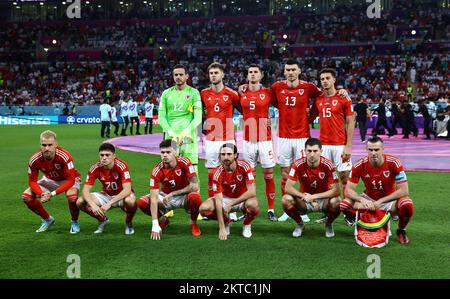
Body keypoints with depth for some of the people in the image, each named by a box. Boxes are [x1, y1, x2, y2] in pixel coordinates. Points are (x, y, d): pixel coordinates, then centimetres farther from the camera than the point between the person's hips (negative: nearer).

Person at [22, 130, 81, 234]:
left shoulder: (64, 156, -35)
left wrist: (52, 194, -39)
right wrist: (42, 194, -33)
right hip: (49, 180, 5)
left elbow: (71, 180, -33)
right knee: (26, 196, -12)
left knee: (72, 196, -36)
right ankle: (47, 220, 11)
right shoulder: (35, 160, -24)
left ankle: (74, 222, -4)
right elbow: (32, 181, -14)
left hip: (69, 180, -4)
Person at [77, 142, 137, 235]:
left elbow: (127, 190, -34)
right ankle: (103, 219, 11)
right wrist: (93, 205, -35)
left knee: (130, 201, -40)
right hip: (106, 195, 4)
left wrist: (109, 203, -41)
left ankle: (128, 222, -5)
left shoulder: (121, 166, -26)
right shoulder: (95, 168, -16)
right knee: (80, 202, -17)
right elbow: (86, 190, -17)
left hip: (122, 196, -4)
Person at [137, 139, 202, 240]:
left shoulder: (184, 163, -21)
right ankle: (162, 220, 10)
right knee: (142, 202, -22)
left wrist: (172, 194, -24)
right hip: (166, 197, 2)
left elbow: (194, 186, -24)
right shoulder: (157, 171, -20)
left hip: (184, 197, -2)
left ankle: (193, 222, -3)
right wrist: (155, 225, -33)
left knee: (195, 197, -37)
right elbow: (154, 198, -25)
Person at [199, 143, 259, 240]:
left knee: (252, 205, -38)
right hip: (226, 198, 2)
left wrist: (230, 204, -29)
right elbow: (218, 200, -23)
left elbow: (252, 192, -26)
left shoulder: (244, 166, -21)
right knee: (204, 209, -24)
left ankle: (247, 224, -2)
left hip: (243, 199, -2)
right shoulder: (218, 174, -19)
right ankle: (226, 222, 8)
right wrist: (221, 228, -29)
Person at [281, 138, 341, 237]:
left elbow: (335, 190, -22)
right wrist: (304, 196, -32)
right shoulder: (298, 165, -17)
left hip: (324, 200, -1)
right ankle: (300, 224, 4)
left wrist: (313, 196, -29)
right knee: (286, 200, -27)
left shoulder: (328, 165, -19)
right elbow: (288, 187, -18)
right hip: (304, 202, 1)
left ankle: (329, 224, 3)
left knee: (336, 202, -34)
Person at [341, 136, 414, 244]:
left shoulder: (394, 163, -21)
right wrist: (362, 199, -33)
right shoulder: (359, 165, -17)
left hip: (389, 199, -2)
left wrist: (381, 201, -25)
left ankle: (401, 230, 0)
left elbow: (404, 191, -22)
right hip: (369, 199, 2)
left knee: (407, 205, -34)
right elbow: (349, 190, -13)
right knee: (344, 205, -23)